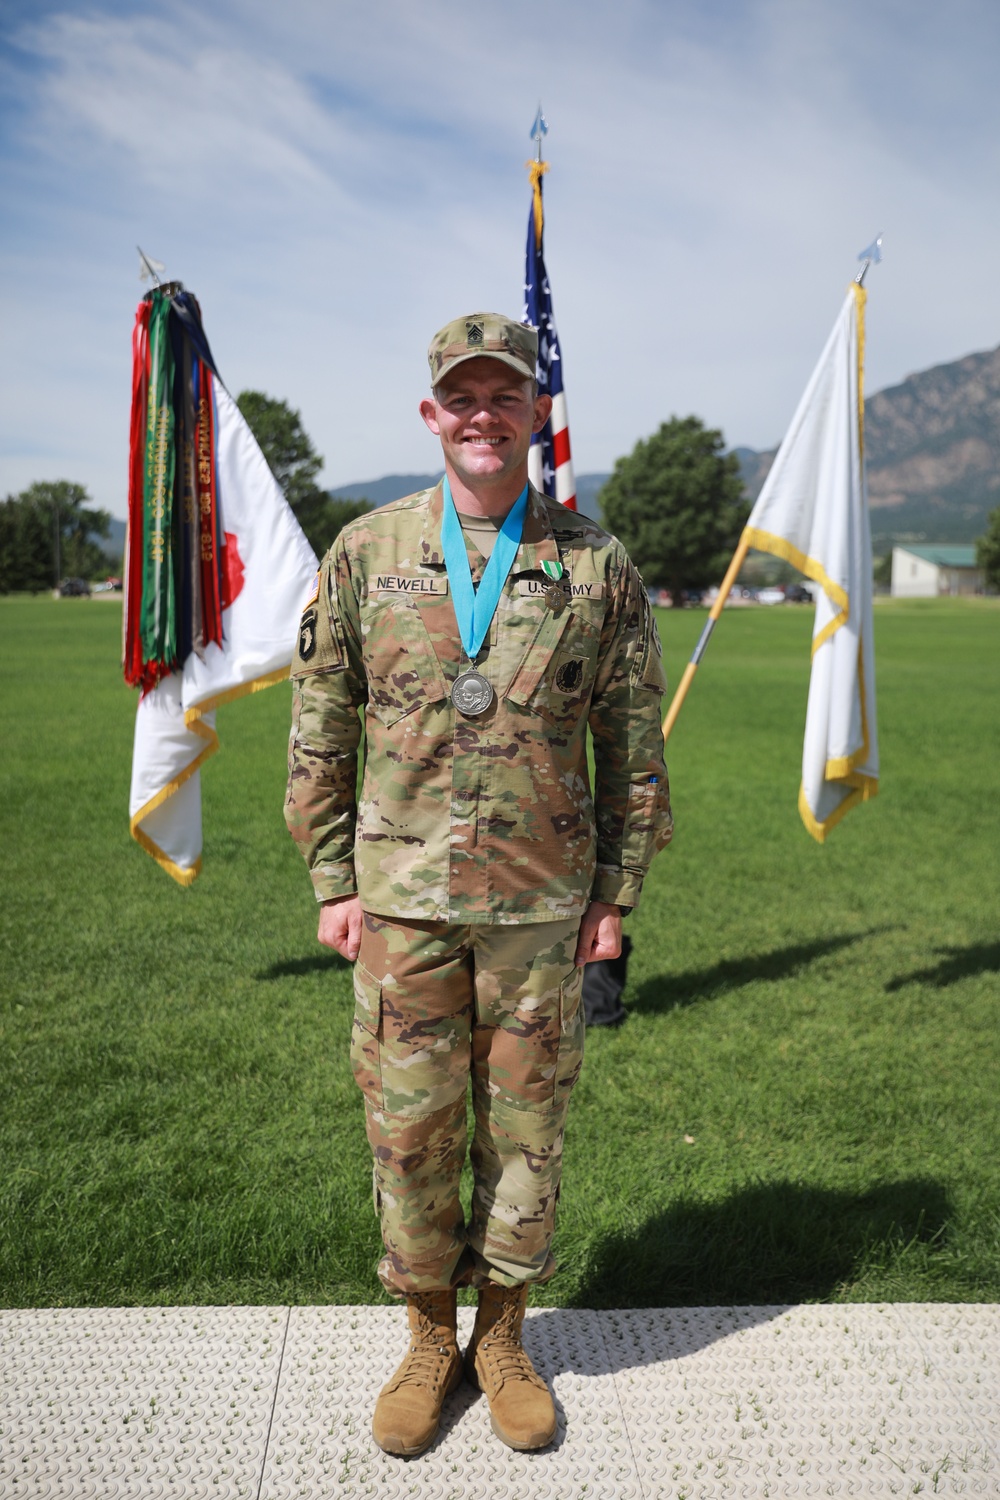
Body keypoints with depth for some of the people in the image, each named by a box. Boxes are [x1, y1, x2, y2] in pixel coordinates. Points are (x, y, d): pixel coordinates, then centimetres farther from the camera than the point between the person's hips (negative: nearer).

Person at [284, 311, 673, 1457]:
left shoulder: (596, 565, 1)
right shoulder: (365, 553, 2)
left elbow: (633, 743, 5)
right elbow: (319, 731, 5)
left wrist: (617, 892, 3)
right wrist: (332, 883, 2)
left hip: (543, 901, 0)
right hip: (402, 898, 0)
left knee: (526, 1126, 11)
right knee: (407, 1126, 9)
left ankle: (502, 1338, 34)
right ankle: (429, 1340, 32)